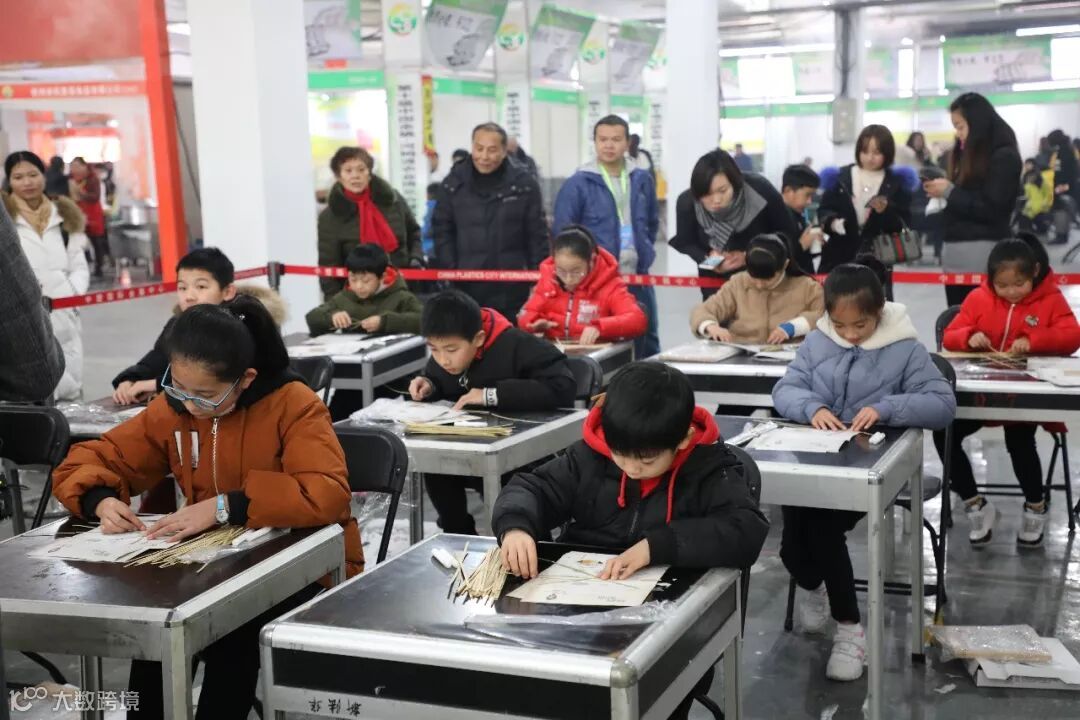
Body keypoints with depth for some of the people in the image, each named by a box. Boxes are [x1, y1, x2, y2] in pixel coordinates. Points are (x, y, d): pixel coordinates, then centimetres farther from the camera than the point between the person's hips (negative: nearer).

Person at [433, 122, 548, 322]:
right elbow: (442, 231, 6)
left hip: (512, 290, -1)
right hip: (467, 287, 1)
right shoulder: (454, 183, 3)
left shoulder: (524, 184, -1)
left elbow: (537, 235, 1)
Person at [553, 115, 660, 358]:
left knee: (648, 343, 13)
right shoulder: (578, 184, -8)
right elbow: (562, 234, -6)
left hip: (638, 279, 5)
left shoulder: (642, 179, 6)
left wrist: (644, 253, 12)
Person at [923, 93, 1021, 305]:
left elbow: (991, 209, -15)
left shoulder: (1004, 157, -7)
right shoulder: (968, 154, 17)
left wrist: (949, 192, -12)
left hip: (982, 252, -8)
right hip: (954, 249, 8)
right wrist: (941, 190, 3)